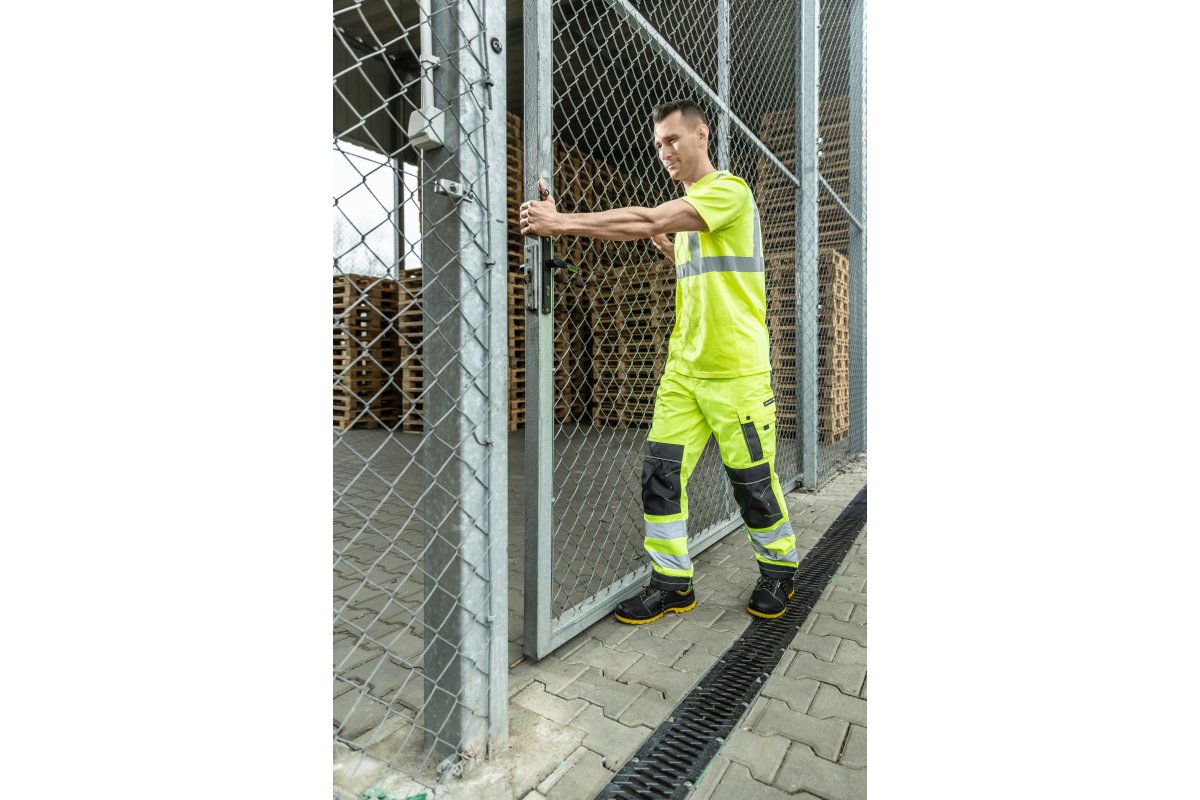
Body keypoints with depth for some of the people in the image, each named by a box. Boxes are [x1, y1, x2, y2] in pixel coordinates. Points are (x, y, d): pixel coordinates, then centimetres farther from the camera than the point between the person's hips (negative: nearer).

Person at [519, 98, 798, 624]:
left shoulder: (729, 190, -8)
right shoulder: (687, 207, 17)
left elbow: (646, 221, -21)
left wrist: (563, 221, -22)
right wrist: (669, 249, 5)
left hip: (736, 369, -7)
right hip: (683, 367, 7)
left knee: (752, 478, 4)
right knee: (661, 472, 0)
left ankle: (779, 571, 28)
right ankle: (673, 584, 13)